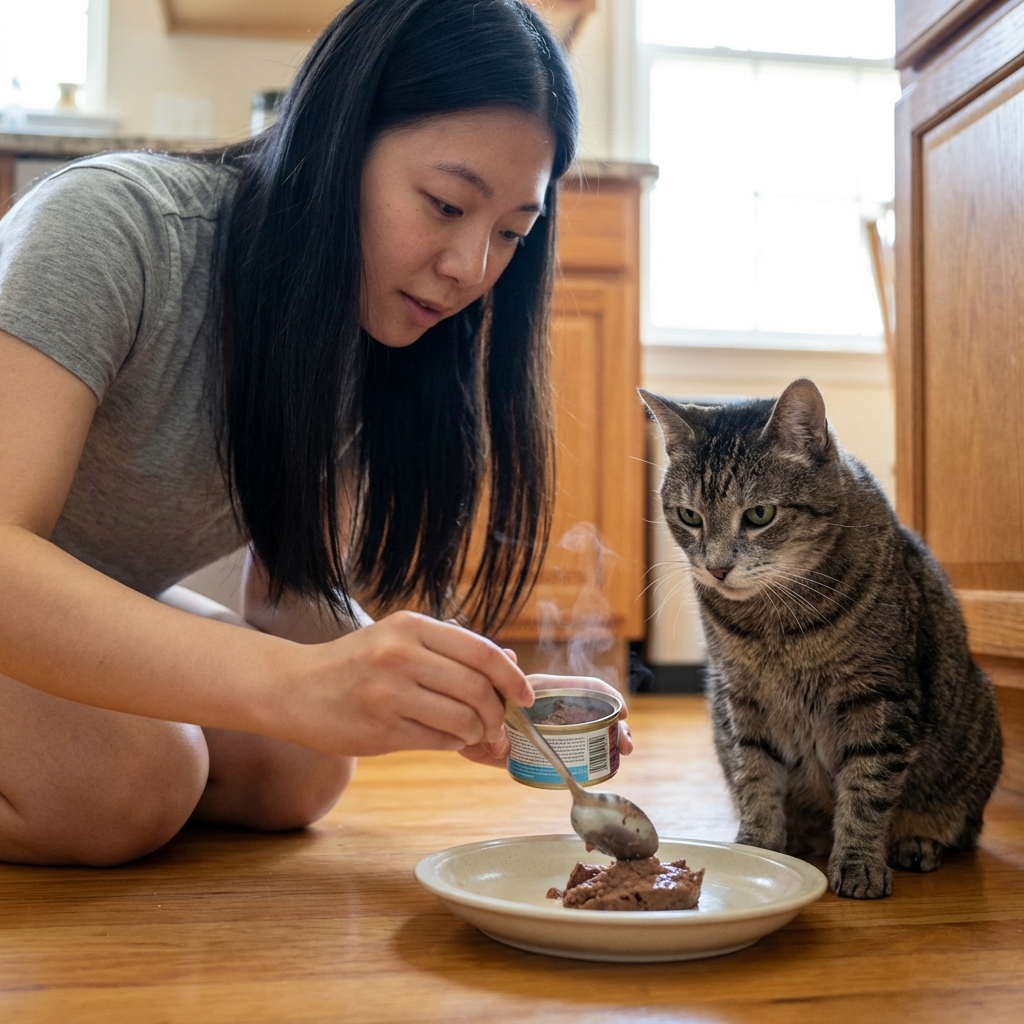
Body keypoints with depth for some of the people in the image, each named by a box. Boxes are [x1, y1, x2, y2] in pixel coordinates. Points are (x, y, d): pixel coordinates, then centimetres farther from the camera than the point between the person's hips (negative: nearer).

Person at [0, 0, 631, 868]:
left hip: (100, 609, 6)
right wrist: (295, 683, -54)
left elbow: (291, 600, -11)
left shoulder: (367, 338, -11)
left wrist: (463, 697, -29)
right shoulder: (115, 224, -31)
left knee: (302, 771, -12)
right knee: (126, 779, -29)